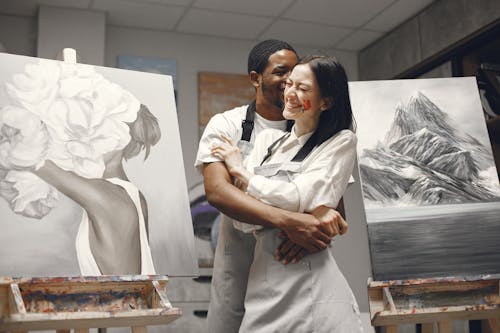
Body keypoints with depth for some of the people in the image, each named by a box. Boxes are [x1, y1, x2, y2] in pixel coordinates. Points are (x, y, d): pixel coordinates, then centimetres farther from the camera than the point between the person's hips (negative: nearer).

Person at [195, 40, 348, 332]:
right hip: (239, 271, -2)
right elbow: (216, 190, -18)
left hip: (299, 267, 2)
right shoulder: (226, 125, -2)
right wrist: (287, 220, -32)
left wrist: (318, 228, -24)